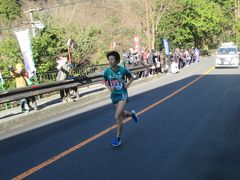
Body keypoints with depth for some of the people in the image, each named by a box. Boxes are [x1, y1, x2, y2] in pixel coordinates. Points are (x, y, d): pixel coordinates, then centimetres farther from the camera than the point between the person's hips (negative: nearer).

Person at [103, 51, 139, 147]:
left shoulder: (123, 70, -13)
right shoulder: (107, 71, -9)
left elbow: (131, 77, 7)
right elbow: (104, 81, 10)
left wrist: (128, 83, -12)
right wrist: (109, 87, -9)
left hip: (122, 94, -4)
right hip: (114, 95, 4)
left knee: (117, 116, -16)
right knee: (122, 114, 19)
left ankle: (118, 138, 0)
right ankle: (132, 114, 55)